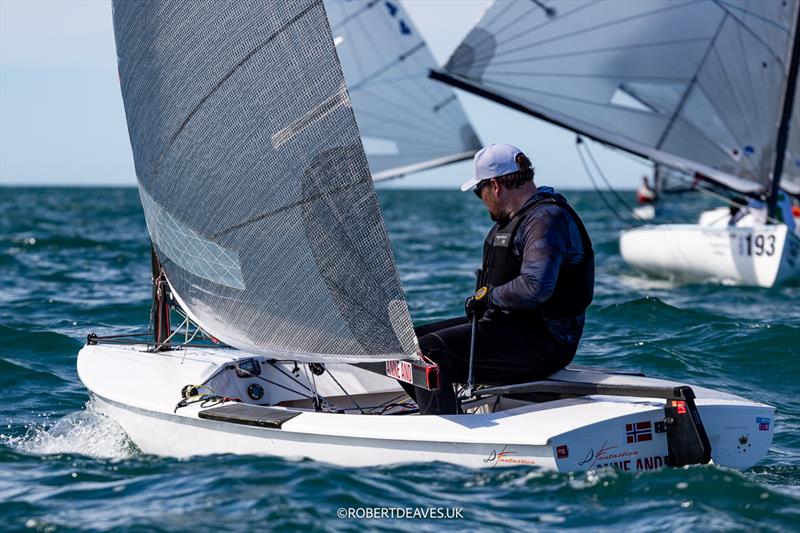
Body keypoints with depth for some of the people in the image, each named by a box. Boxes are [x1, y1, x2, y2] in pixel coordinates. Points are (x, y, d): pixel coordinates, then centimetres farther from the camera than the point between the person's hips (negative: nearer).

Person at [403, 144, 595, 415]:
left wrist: (488, 298, -16)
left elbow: (535, 286, -31)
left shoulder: (547, 220, -16)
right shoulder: (513, 218, 18)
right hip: (507, 323, 11)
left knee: (430, 352, -25)